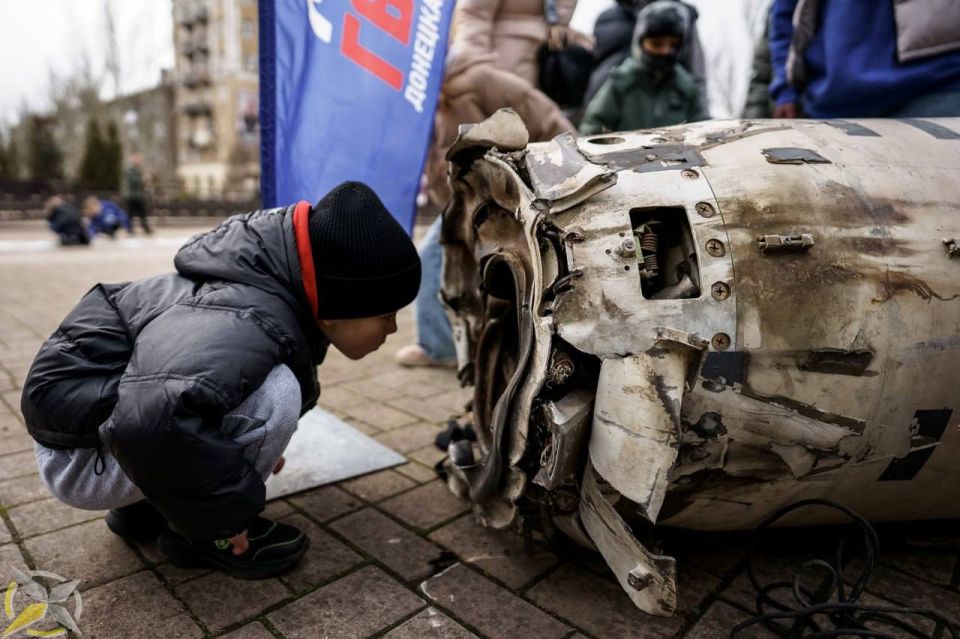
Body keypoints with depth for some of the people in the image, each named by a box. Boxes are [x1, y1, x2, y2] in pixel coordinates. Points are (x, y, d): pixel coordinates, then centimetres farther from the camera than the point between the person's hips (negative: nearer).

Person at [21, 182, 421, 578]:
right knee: (277, 395, -27)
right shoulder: (251, 321, -32)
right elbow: (155, 419, -47)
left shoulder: (286, 295, -1)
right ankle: (199, 534, -2)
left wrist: (260, 443, 23)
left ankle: (141, 507, 16)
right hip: (84, 451, -9)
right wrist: (226, 514, -29)